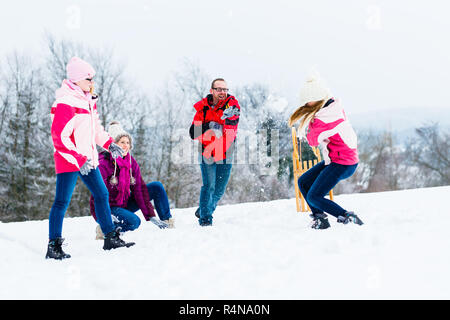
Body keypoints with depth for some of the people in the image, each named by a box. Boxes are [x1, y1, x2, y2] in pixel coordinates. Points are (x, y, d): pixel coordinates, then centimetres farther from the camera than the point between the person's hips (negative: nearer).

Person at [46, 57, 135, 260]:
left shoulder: (88, 100, 11)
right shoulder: (65, 103, -18)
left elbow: (95, 127, 23)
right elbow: (60, 137, -21)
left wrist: (109, 144, 9)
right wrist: (79, 159, -24)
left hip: (88, 159, 9)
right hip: (69, 159, -9)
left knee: (101, 194, 13)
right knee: (62, 202, -5)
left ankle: (111, 238, 23)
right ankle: (53, 246, 1)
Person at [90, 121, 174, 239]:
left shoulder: (131, 162, 0)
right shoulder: (104, 164, -20)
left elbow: (139, 189, -2)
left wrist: (150, 216, -9)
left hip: (125, 204, 7)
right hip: (108, 207, -7)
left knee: (157, 187, -2)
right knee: (134, 221, -35)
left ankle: (167, 221, 5)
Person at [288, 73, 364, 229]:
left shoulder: (323, 118, -26)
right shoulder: (334, 105, 1)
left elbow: (312, 140, -9)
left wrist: (309, 122, 1)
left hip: (342, 163, -10)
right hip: (334, 159, 10)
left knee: (313, 197, -10)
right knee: (303, 182, 13)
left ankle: (347, 217, -7)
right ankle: (320, 217, 12)